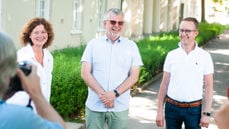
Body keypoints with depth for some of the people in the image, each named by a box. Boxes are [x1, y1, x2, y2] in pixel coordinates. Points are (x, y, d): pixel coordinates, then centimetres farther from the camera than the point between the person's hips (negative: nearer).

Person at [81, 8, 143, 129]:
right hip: (94, 106, 0)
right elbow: (85, 73, -2)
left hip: (120, 107, 0)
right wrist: (102, 94, -14)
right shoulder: (93, 44, 4)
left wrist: (115, 94, -14)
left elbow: (134, 76, 0)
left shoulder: (131, 46, 5)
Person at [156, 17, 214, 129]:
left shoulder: (205, 56, -3)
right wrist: (159, 111, 3)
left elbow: (208, 87, -1)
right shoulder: (171, 55, 1)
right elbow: (164, 84, 5)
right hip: (172, 107, 2)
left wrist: (206, 113, -6)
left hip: (194, 109, -1)